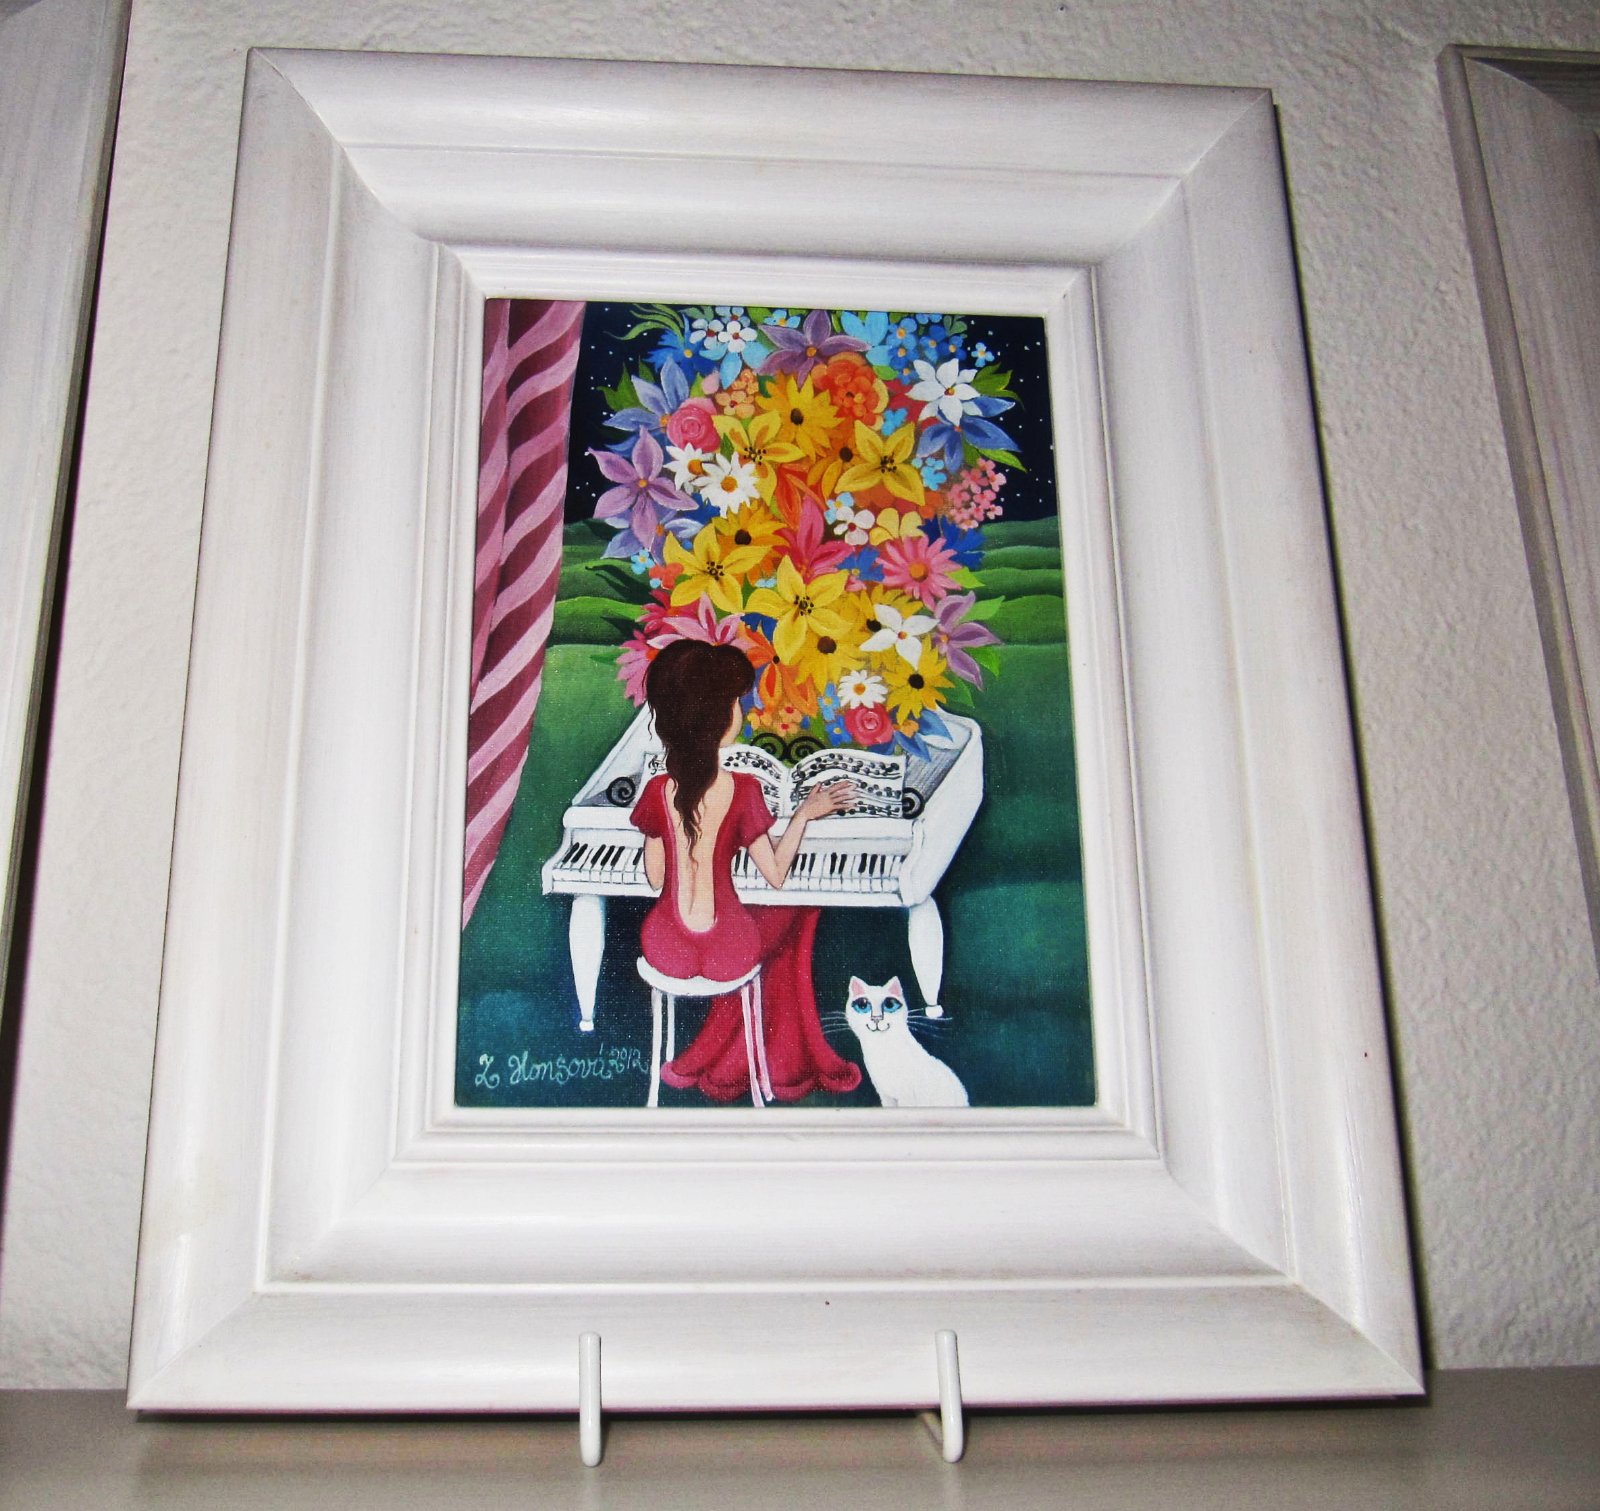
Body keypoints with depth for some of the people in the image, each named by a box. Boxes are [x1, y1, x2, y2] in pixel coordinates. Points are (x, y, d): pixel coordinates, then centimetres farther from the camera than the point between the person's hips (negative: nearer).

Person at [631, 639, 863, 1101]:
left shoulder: (658, 792, -9)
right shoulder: (742, 790, -17)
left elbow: (655, 880, 1)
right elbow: (776, 876, -7)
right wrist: (806, 812, 4)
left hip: (666, 952, 3)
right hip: (728, 953, -3)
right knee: (796, 910, 29)